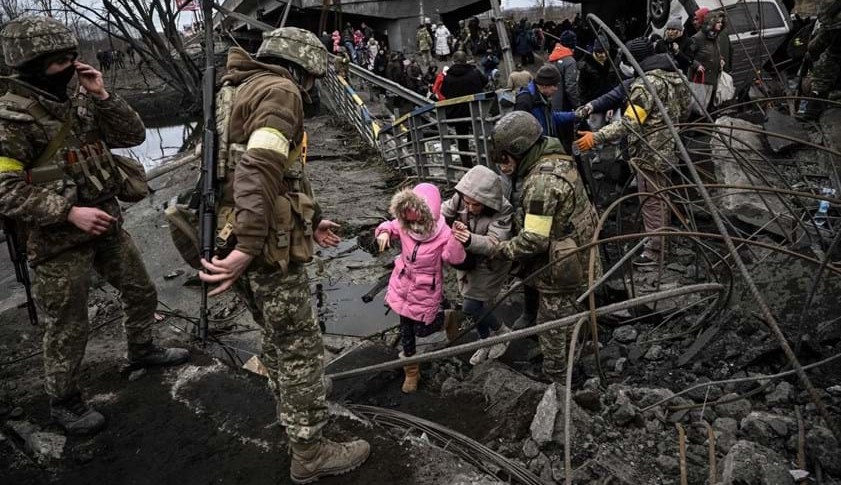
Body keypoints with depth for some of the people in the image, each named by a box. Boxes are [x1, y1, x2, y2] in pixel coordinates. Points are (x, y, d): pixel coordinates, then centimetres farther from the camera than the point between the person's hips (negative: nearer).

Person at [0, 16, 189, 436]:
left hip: (106, 224, 7)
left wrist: (103, 96, -11)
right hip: (58, 240, -7)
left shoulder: (79, 100, 3)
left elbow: (133, 135, 2)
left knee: (141, 293, 21)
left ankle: (141, 350, 46)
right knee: (67, 329, 6)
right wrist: (69, 212, -27)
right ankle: (63, 402, 28)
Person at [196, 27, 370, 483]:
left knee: (277, 337, 25)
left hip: (237, 239, 10)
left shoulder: (241, 92, 21)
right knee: (300, 347, 3)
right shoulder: (279, 91, -12)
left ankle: (293, 419, 44)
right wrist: (248, 247, -33)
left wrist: (309, 221, 29)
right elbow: (260, 171, -27)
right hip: (266, 246, -10)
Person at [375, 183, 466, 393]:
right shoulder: (404, 226, -13)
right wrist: (384, 232, -17)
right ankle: (411, 371, 38)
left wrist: (456, 241, -48)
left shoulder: (444, 235, -25)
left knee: (423, 329, 10)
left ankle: (447, 317, 43)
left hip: (426, 292, -4)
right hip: (403, 287, 4)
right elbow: (389, 226, 5)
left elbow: (456, 260, -31)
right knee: (406, 330, 16)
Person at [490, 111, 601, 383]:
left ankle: (557, 382, 29)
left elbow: (534, 239, -28)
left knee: (554, 334, 10)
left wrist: (500, 250, -14)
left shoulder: (542, 181, -29)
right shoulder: (556, 160, 4)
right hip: (577, 263, 10)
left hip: (558, 274, -10)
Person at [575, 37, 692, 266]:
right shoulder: (674, 76, 7)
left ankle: (656, 251, 10)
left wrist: (596, 138, -33)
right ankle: (664, 240, 36)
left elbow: (630, 124, -30)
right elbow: (684, 107, 17)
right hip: (668, 148, 10)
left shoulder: (646, 83, -22)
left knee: (651, 202, 1)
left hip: (650, 152, -10)